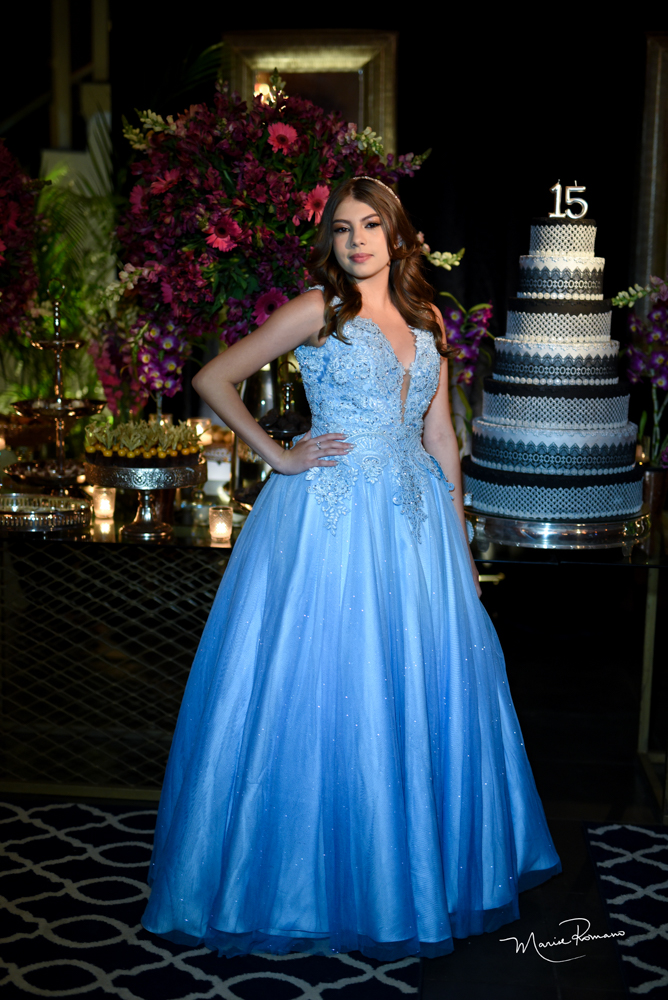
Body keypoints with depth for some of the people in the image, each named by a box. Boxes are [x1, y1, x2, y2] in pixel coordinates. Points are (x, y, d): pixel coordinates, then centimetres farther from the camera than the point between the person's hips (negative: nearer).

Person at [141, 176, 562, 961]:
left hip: (415, 522, 5)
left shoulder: (425, 319, 13)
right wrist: (278, 456, -7)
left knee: (427, 687, 10)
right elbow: (212, 379, -2)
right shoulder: (317, 310, -2)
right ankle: (317, 879, 17)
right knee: (326, 689, 0)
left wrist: (461, 542, 12)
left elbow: (440, 435, 14)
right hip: (332, 519, -5)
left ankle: (422, 868, 29)